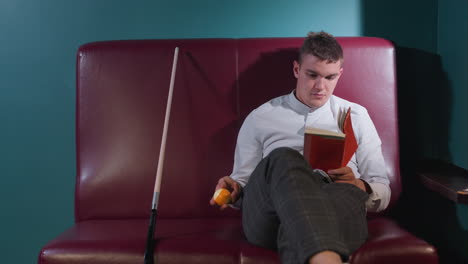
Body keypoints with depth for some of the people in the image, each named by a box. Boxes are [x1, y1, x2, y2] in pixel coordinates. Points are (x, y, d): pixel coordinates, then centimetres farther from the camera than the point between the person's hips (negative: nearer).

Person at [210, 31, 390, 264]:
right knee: (284, 159, -39)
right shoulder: (259, 118, 20)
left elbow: (383, 195, 20)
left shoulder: (356, 116, 22)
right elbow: (243, 183, 22)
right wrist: (233, 190, -3)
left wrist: (358, 185, -4)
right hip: (268, 215, 0)